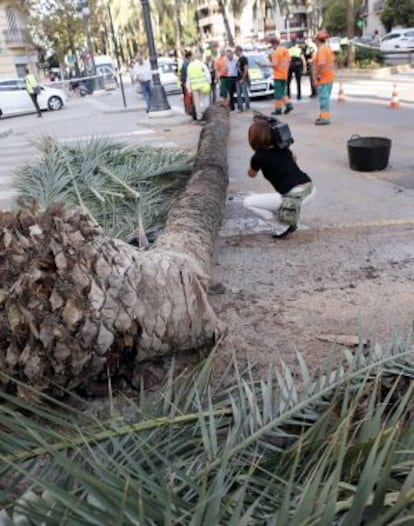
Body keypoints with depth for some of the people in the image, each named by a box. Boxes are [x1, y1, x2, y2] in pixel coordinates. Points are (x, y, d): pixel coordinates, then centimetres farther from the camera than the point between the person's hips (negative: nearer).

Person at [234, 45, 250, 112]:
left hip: (243, 80, -9)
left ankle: (247, 108, 0)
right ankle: (240, 108, 11)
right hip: (238, 80, 9)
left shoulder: (244, 58, -9)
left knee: (245, 94, -5)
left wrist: (243, 79, -18)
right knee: (238, 95, 7)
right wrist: (238, 79, 12)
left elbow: (246, 69, -16)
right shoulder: (239, 59, 16)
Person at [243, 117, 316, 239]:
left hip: (295, 198, -7)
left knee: (248, 202, 4)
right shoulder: (283, 149, 14)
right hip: (311, 191, 7)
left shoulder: (259, 157, -2)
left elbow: (251, 174, 20)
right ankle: (292, 220, 31)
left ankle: (282, 228, 6)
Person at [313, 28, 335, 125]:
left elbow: (321, 63, -29)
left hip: (323, 78, -10)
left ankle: (325, 118, -8)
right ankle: (323, 116, 25)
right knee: (325, 97, 16)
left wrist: (318, 74, -21)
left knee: (324, 97, -8)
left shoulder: (321, 49, -17)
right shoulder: (328, 47, 15)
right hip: (329, 76, 10)